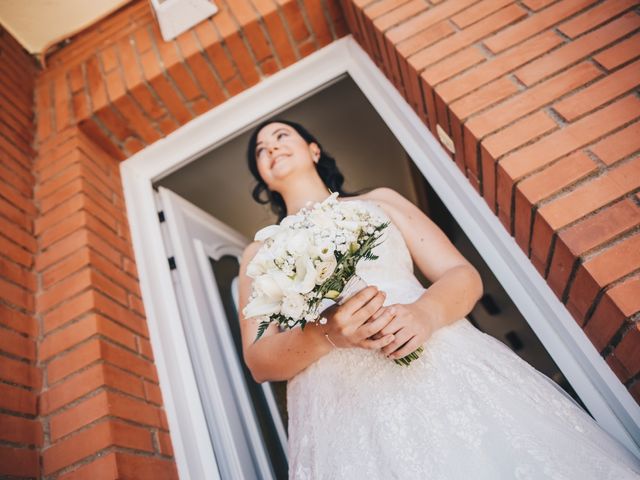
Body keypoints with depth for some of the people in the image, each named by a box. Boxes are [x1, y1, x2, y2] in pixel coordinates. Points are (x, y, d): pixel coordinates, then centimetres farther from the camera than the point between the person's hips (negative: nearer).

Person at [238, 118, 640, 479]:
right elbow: (258, 361, 2)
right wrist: (325, 335, -18)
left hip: (439, 364, 1)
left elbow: (465, 275, 7)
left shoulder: (380, 201, 14)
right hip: (341, 409, 0)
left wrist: (426, 313, -15)